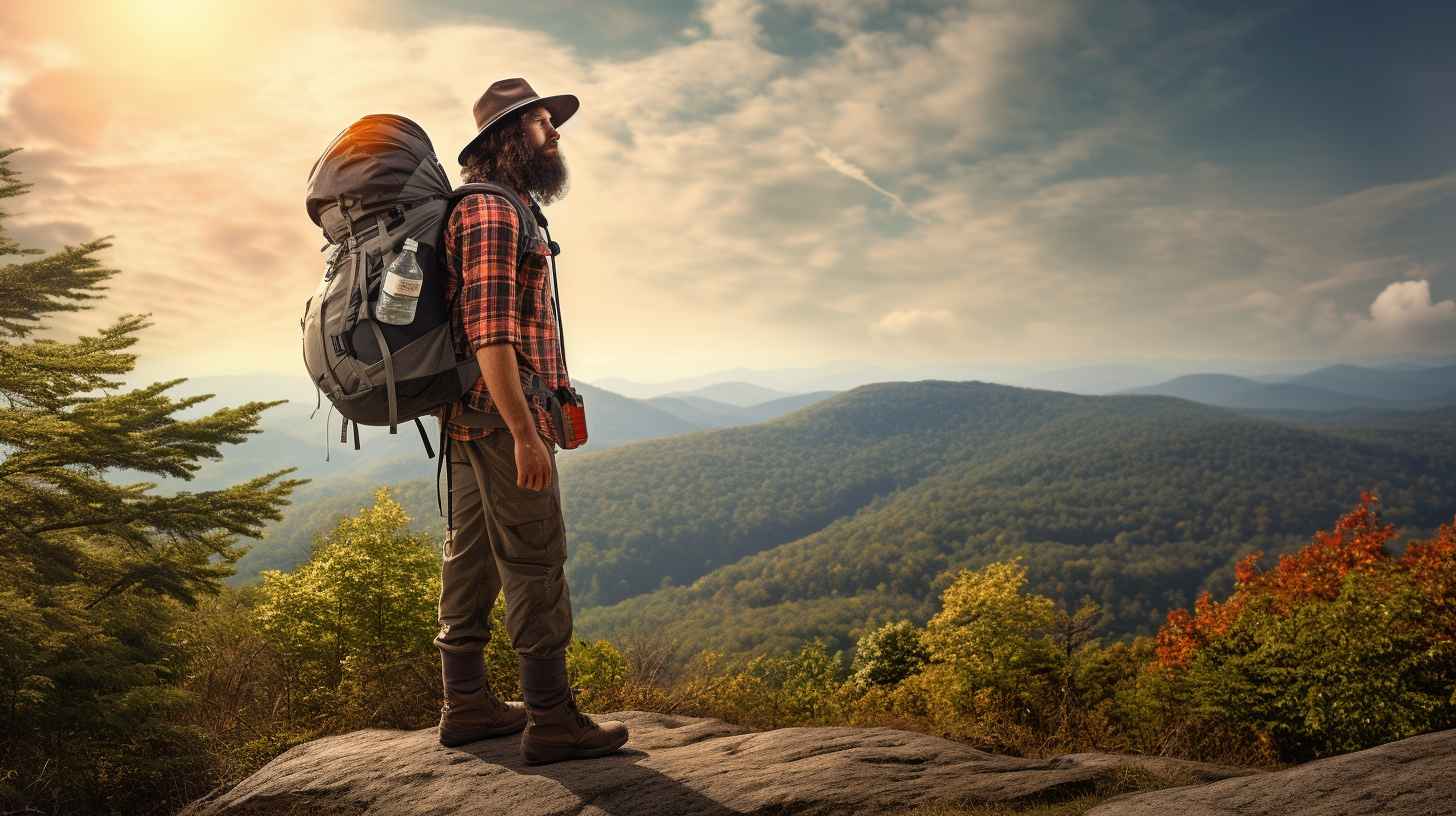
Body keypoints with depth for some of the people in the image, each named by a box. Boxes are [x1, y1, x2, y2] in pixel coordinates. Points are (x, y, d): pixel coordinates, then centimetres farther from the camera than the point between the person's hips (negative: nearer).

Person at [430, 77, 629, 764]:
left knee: (473, 556, 11)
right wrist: (525, 433, -24)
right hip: (501, 415, -10)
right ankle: (552, 720, -2)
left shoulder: (496, 208, 21)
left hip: (472, 422, 10)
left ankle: (467, 705, 20)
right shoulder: (493, 210, -11)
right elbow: (489, 329, -21)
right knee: (535, 562, -7)